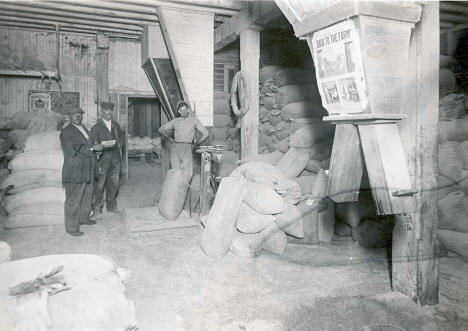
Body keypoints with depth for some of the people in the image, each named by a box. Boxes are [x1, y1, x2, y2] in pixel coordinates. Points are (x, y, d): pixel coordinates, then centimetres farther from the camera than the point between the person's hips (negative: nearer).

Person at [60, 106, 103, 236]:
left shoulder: (84, 129, 15)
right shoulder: (67, 132, -13)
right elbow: (74, 151, -22)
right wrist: (93, 148, -20)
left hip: (87, 170, 9)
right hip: (74, 172, -9)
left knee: (87, 195, 20)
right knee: (73, 200, -3)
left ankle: (84, 217, 37)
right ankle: (71, 227, 5)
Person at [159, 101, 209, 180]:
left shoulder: (194, 120, 10)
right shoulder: (175, 121, 15)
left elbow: (206, 133, 7)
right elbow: (161, 129, 24)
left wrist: (196, 143, 9)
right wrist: (171, 140, 20)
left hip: (187, 148, -1)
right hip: (175, 147, 1)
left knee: (187, 173, -12)